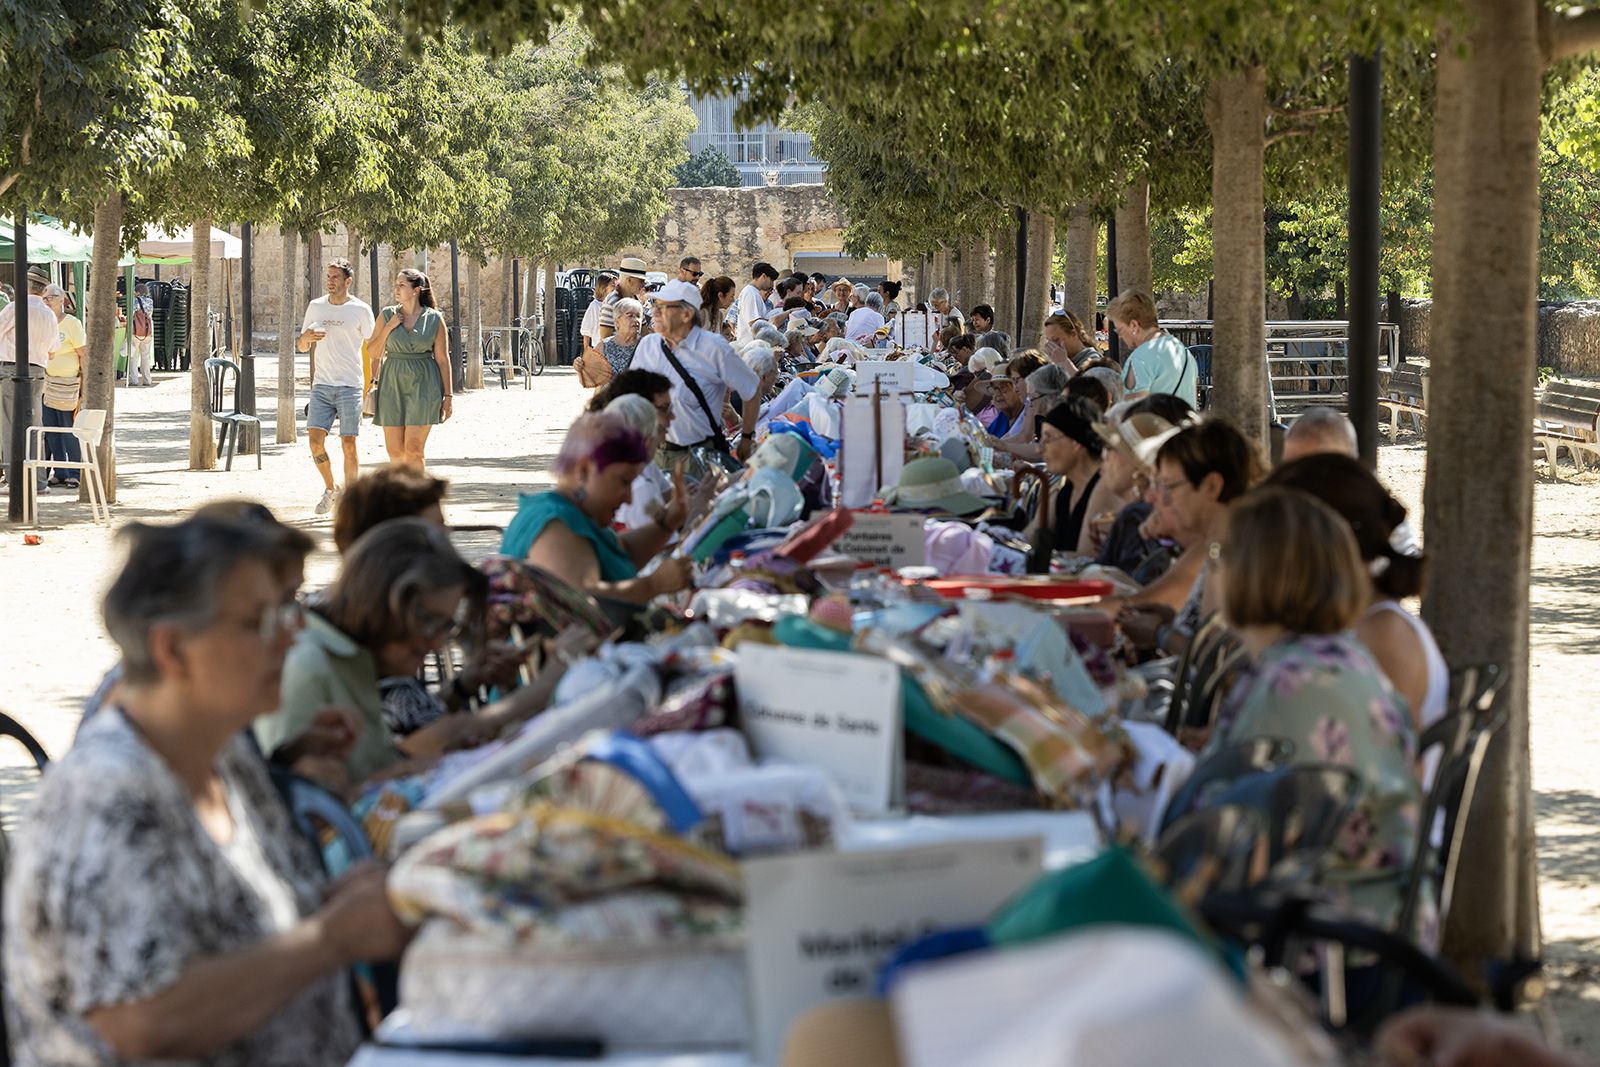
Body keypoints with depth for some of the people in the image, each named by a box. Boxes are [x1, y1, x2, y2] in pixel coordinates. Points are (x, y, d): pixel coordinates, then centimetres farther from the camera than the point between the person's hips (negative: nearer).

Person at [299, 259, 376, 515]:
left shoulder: (361, 310, -1)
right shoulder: (315, 307, 10)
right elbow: (300, 347, 16)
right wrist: (306, 337, -8)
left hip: (350, 386, -3)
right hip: (322, 385, 3)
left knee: (348, 444, -3)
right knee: (315, 439, -6)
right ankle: (330, 489, 15)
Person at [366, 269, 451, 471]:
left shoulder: (434, 319, 1)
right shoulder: (388, 315, 7)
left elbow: (442, 359, 3)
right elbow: (372, 352, 9)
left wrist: (448, 395, 1)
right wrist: (389, 327, -5)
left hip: (423, 386, -3)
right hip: (392, 385, 3)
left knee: (414, 448, -11)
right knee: (394, 450, 4)